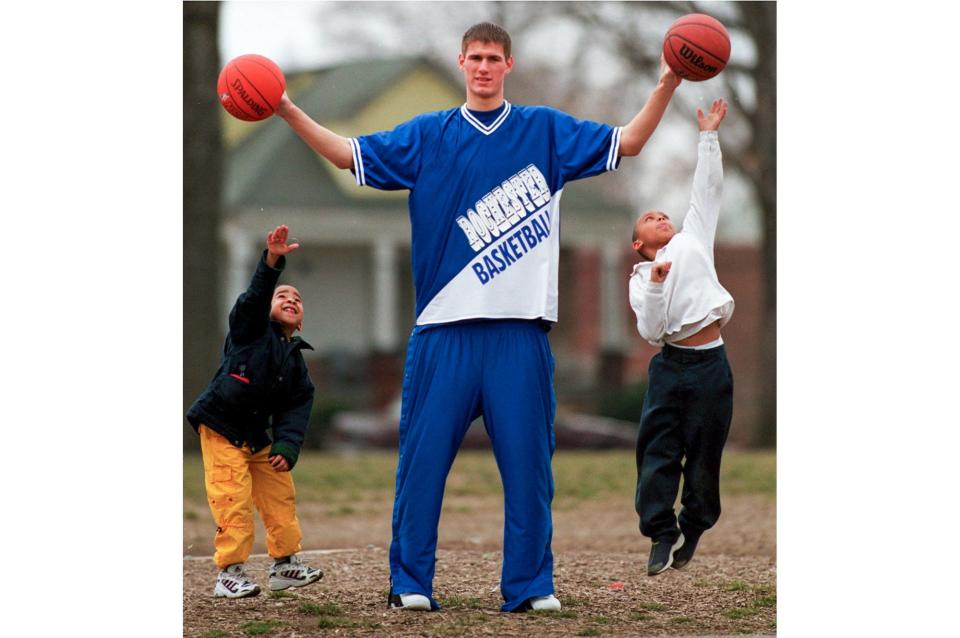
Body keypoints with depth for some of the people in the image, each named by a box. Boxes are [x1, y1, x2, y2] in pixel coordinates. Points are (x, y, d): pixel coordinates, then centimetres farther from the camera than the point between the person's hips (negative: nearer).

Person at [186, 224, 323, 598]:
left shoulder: (295, 360, 10)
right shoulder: (250, 329, -4)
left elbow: (296, 409, 4)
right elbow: (254, 297, -24)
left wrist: (287, 446, -11)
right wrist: (272, 262, -40)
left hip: (257, 438, 7)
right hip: (221, 429, -7)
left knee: (280, 494, 9)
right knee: (233, 501, -13)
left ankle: (285, 564, 23)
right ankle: (229, 573, -9)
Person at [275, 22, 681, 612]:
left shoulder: (546, 131, 10)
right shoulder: (428, 136, 10)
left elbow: (626, 143, 7)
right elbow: (350, 154, 7)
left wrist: (666, 88, -6)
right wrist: (288, 110, -3)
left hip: (521, 328, 0)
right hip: (445, 328, 0)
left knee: (527, 462, 2)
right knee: (424, 458, 0)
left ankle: (530, 586, 9)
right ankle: (410, 582, 8)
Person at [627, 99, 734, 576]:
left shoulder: (693, 239, 17)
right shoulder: (641, 280, 12)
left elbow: (708, 188, 14)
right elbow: (650, 331, -2)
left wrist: (709, 136, 12)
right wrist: (656, 286, -13)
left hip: (711, 364, 1)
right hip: (670, 364, -1)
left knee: (705, 451, 3)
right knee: (658, 449, -6)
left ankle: (693, 529, 18)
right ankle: (662, 534, -1)